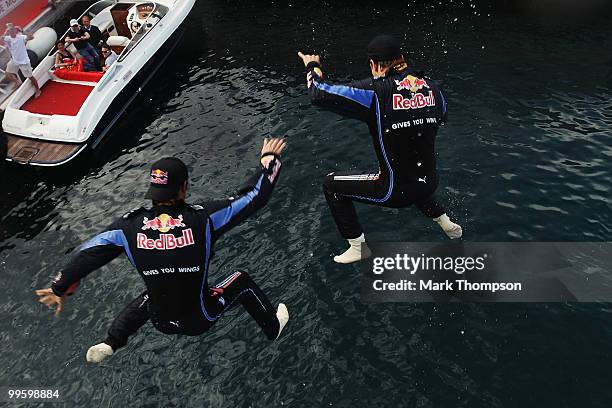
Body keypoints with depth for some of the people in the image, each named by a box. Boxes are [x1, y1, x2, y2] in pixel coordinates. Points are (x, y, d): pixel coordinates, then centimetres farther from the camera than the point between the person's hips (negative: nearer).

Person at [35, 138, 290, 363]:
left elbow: (88, 253, -3)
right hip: (199, 321, -3)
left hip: (160, 321, 3)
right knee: (242, 282, 21)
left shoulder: (130, 226, -16)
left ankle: (110, 344, 32)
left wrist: (60, 288, 14)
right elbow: (254, 197, -17)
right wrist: (269, 158, -1)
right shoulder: (202, 218, -25)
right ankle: (274, 328, 41)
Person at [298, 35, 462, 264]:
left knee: (332, 184, 12)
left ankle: (358, 247, 20)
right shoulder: (432, 88, -2)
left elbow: (319, 95, -18)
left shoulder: (375, 90, -19)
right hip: (430, 184, 7)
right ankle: (446, 224, 44)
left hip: (396, 192, -6)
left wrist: (312, 66, 2)